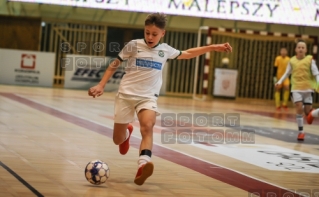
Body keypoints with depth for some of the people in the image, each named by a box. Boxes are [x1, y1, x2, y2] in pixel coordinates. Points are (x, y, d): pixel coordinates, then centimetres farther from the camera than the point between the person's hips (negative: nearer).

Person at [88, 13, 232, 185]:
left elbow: (186, 54, 23)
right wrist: (101, 85, -3)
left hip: (148, 97, 1)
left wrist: (213, 47, 20)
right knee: (118, 140, 4)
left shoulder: (165, 50, 6)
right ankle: (127, 132, 42)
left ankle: (142, 166, -46)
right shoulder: (134, 45, -4)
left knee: (147, 127, -29)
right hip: (126, 95, -1)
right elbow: (114, 64, 4)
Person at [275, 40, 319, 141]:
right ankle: (301, 132, -2)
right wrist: (280, 81, 6)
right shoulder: (292, 61, 3)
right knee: (299, 109, -13)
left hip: (308, 89, 0)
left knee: (308, 112, -2)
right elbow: (287, 73, 16)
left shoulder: (310, 60, -2)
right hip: (296, 88, 0)